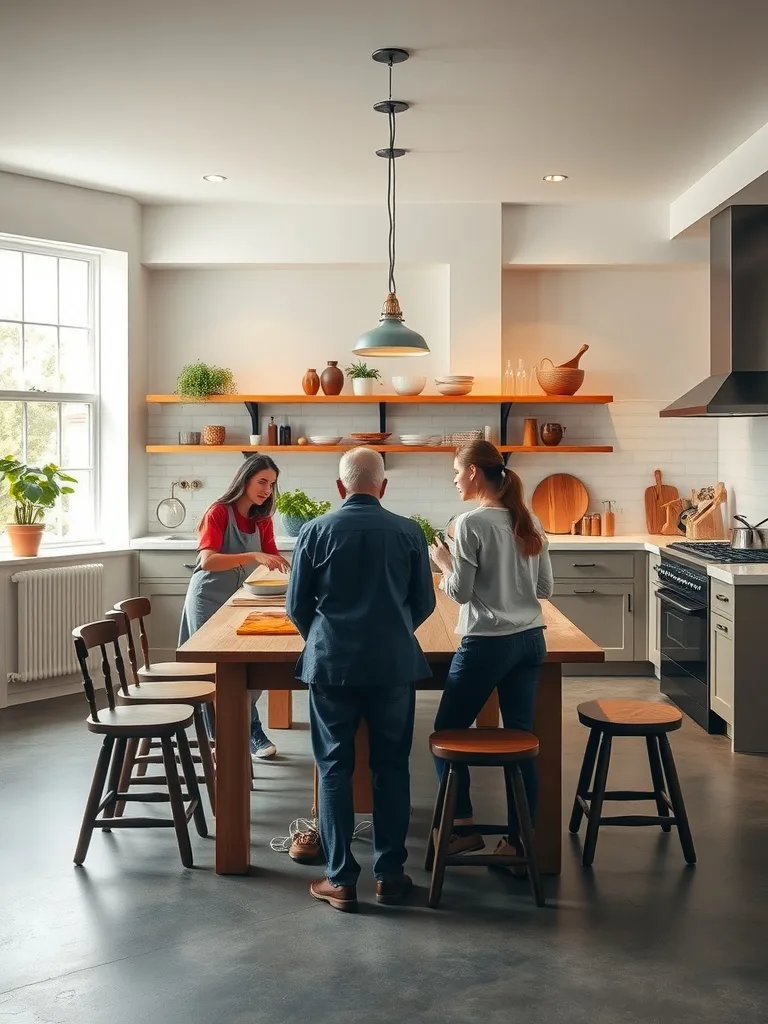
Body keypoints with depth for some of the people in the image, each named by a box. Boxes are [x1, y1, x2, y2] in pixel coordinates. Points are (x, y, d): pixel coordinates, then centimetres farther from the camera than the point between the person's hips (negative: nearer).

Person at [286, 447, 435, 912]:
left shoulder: (317, 531, -3)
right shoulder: (408, 532, -3)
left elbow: (297, 607, 2)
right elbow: (424, 604, 6)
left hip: (331, 664, 0)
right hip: (395, 664, 1)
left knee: (335, 769, 8)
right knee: (391, 767, 12)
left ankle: (340, 879, 11)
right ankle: (390, 873, 17)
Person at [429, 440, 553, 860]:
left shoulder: (470, 523, -13)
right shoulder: (529, 521, 7)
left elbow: (460, 592, -11)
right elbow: (545, 587, 11)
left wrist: (443, 561, 6)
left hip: (487, 644, -7)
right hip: (531, 640, 7)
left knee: (446, 732, 10)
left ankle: (464, 828, 13)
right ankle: (519, 840, 14)